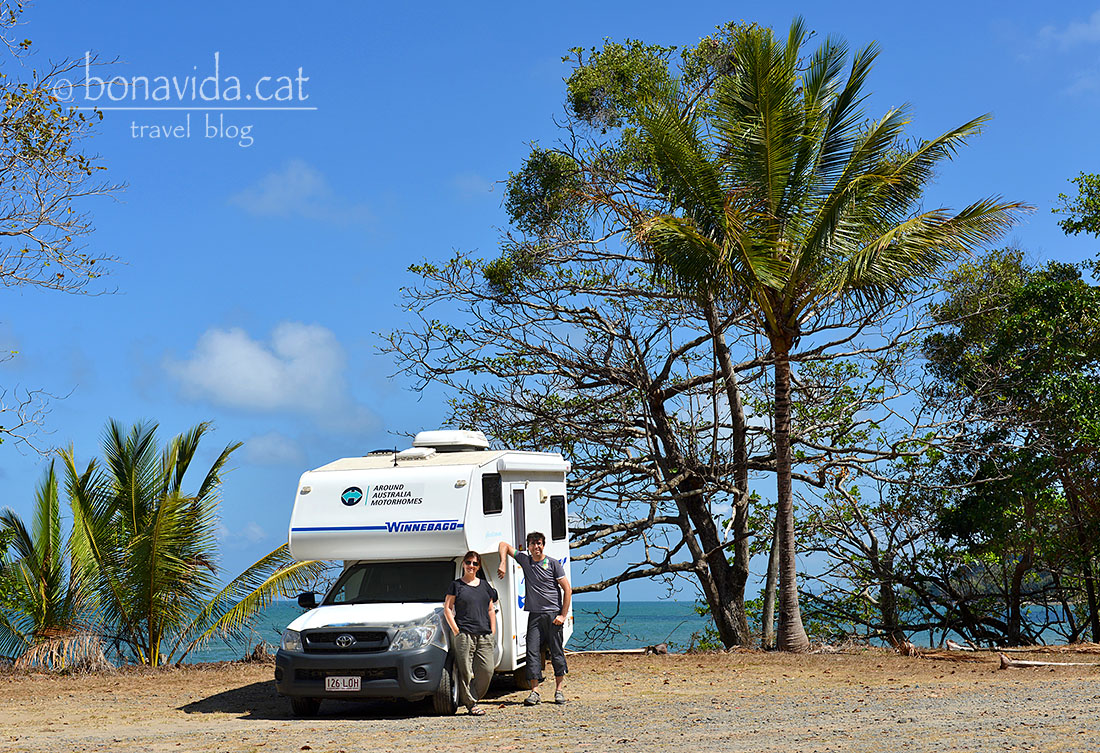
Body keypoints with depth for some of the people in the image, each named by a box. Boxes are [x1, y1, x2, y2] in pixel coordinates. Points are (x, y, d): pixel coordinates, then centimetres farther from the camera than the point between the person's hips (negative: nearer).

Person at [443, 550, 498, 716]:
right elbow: (447, 609, 2)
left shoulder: (484, 585, 18)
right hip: (464, 634, -4)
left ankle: (474, 697, 12)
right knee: (466, 671, -5)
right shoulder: (456, 585, 5)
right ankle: (471, 703, 4)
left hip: (484, 635, 4)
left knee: (487, 669, -5)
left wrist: (492, 632, 10)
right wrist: (456, 631, -7)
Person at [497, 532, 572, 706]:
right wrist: (503, 564, 0)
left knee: (557, 652, 3)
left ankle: (559, 690, 12)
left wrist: (563, 615, -8)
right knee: (532, 651, -5)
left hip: (553, 614, -3)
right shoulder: (524, 560, 9)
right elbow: (504, 545, 17)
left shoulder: (553, 564, 0)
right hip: (534, 614, 3)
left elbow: (567, 590, -1)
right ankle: (534, 691, -4)